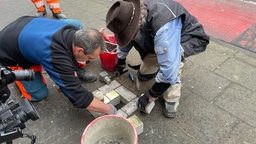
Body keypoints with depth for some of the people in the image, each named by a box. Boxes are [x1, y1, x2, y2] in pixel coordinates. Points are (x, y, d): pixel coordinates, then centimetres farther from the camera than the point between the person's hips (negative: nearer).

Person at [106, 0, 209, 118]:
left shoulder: (164, 25, -45)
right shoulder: (129, 13, -20)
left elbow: (169, 70, -46)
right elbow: (125, 39, 1)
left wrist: (151, 96, -32)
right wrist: (120, 63, 15)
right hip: (159, 39, 6)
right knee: (143, 75, 0)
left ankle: (172, 99, -18)